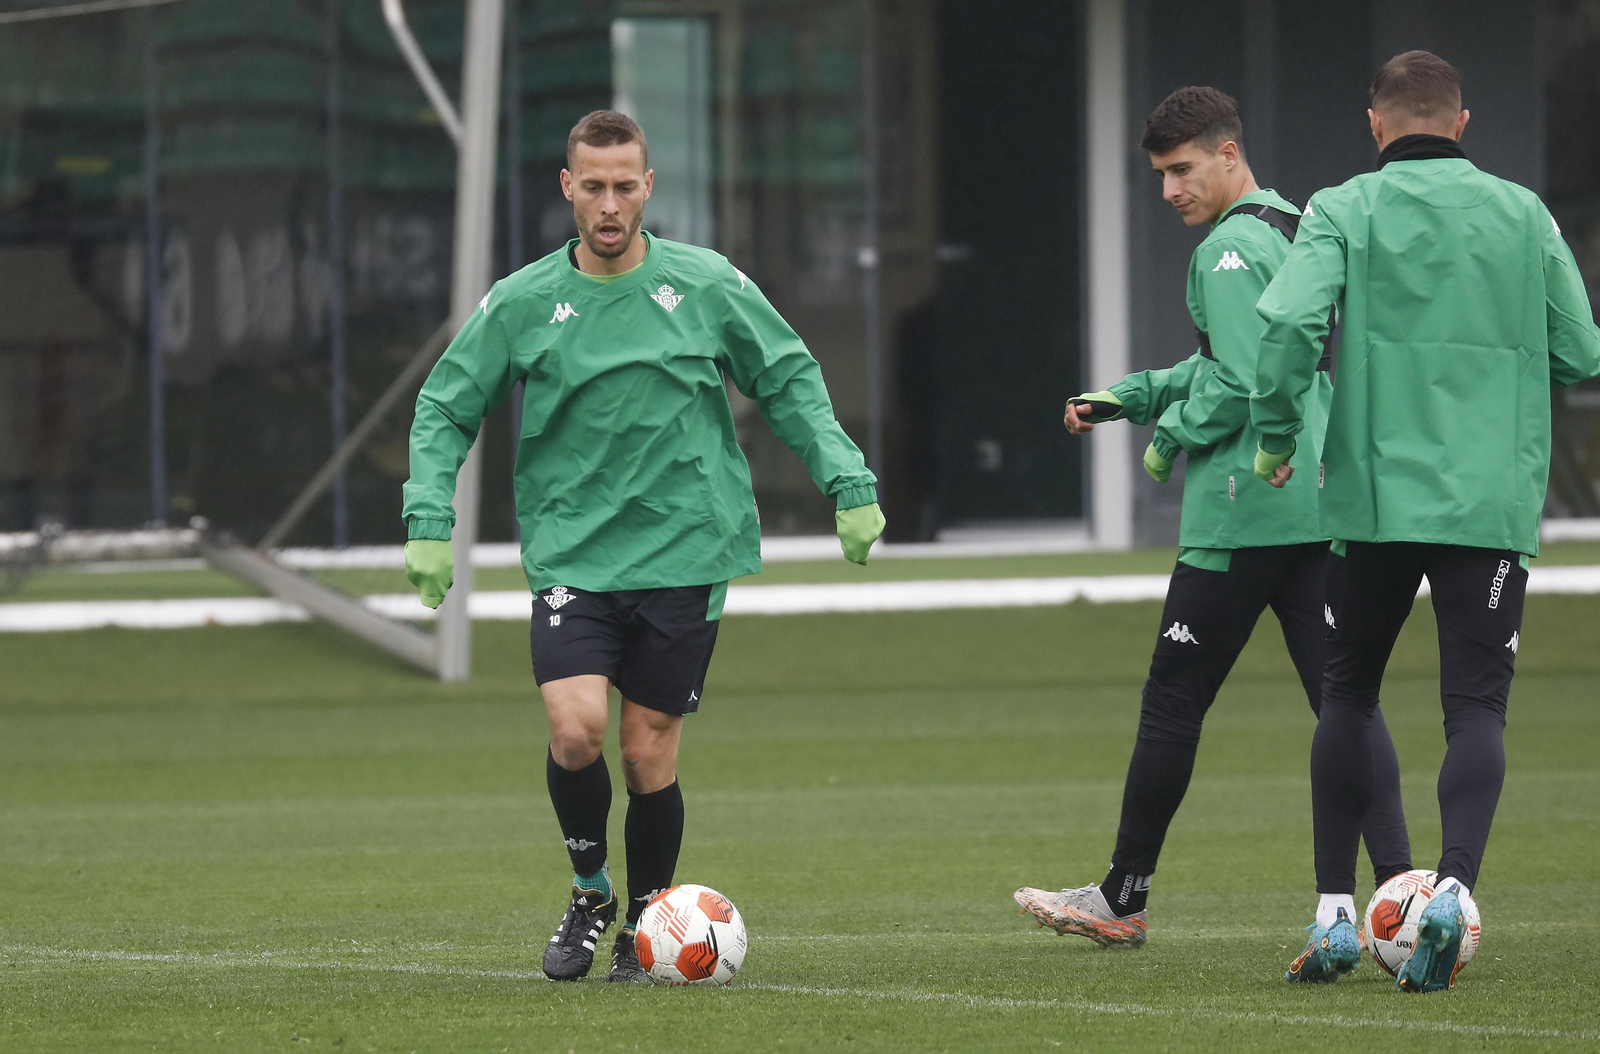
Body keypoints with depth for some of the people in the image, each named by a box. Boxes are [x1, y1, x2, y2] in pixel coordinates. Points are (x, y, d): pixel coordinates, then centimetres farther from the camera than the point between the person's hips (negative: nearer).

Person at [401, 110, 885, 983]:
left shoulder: (710, 286, 0)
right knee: (575, 728, -18)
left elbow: (792, 384, 9)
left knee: (648, 754, 0)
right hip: (571, 557, 0)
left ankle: (645, 921, 23)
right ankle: (589, 893, 8)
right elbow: (444, 408, 7)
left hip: (684, 554, 0)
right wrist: (429, 520, -6)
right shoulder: (520, 304, 0)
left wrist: (850, 485, 1)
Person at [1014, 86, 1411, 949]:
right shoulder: (1297, 234, 17)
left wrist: (1172, 439, -5)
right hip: (1320, 508, 9)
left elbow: (1240, 384, -21)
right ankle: (1400, 883, -11)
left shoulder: (1230, 249, -12)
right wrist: (1127, 397, 19)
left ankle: (1122, 900, 12)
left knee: (1173, 699, 3)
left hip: (1241, 514, -8)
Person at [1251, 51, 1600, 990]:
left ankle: (1335, 914, 13)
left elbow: (1290, 321, -16)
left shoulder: (1345, 212, -1)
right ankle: (1455, 888, -24)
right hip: (1494, 501, 0)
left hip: (1376, 491, 0)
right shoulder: (1523, 213, 6)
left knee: (1349, 692, 16)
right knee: (1477, 705, 0)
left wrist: (1279, 435, -2)